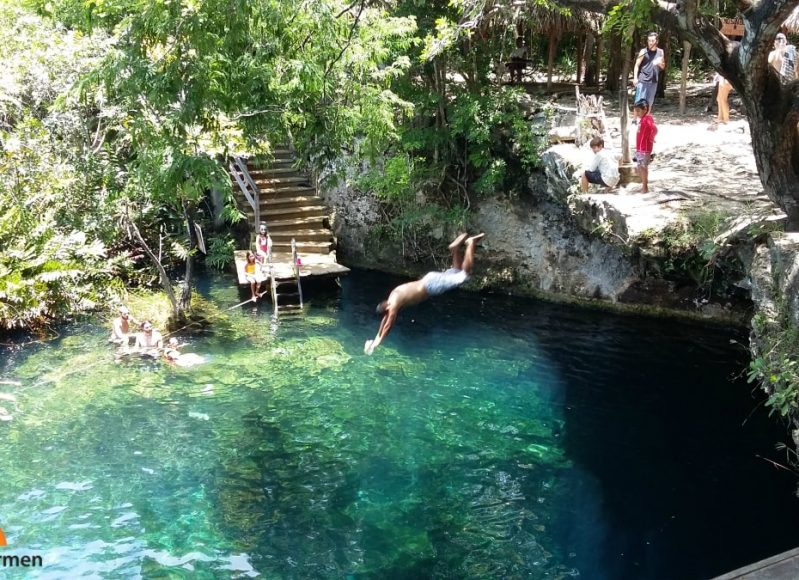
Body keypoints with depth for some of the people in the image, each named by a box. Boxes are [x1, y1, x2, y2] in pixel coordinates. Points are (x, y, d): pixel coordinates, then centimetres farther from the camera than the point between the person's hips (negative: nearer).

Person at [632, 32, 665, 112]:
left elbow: (663, 66, 18)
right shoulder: (643, 52, -2)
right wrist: (635, 78, -15)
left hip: (653, 81, 4)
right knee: (639, 101, -8)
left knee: (649, 103, 10)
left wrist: (659, 63, -6)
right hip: (642, 80, -4)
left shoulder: (660, 52, 10)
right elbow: (637, 65, -3)